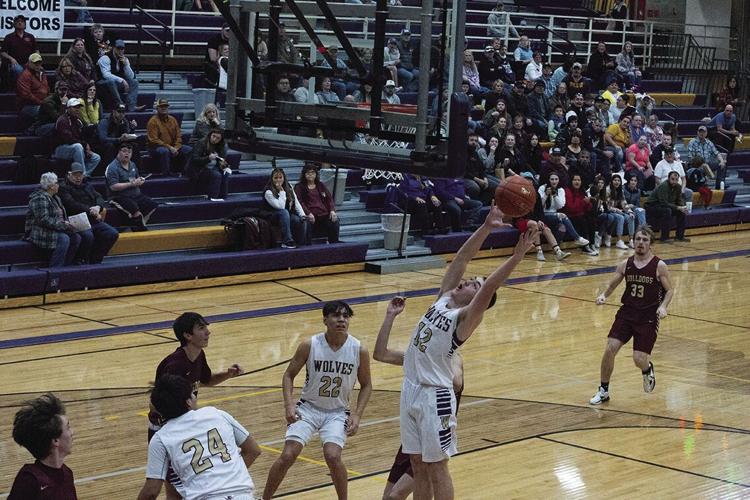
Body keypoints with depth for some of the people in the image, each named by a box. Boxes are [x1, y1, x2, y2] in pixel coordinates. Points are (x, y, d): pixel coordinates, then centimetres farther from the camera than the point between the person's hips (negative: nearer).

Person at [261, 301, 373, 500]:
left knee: (333, 456, -21)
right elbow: (289, 375, -1)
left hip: (337, 412, 0)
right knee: (288, 455, -11)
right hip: (308, 408, 0)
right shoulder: (309, 345, -14)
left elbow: (366, 385, 3)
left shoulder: (359, 350, -12)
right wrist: (289, 405, -14)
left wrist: (357, 415, -8)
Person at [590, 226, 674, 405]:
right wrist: (603, 295, -10)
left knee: (639, 359, -9)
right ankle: (603, 391, 3)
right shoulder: (625, 265, 3)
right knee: (610, 349, -12)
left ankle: (648, 370, 31)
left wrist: (663, 306, -17)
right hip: (627, 312, 3)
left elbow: (670, 290, 1)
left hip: (648, 316, -3)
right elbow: (611, 285, 11)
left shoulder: (659, 266, -6)